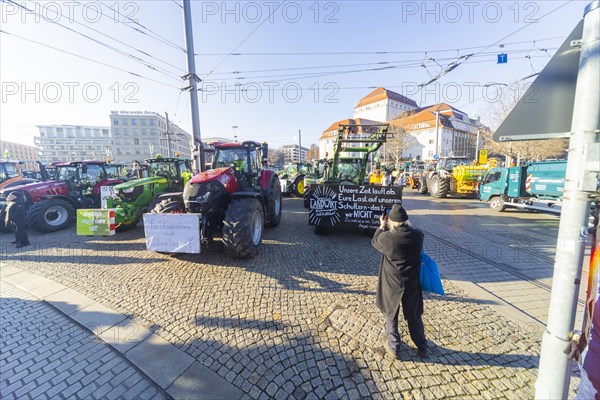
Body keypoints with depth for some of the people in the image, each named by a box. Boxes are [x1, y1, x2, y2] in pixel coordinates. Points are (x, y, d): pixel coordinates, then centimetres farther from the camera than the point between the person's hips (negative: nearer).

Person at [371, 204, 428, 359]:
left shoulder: (387, 237, -22)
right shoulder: (418, 235, -15)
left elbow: (374, 241, 0)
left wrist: (382, 226, 12)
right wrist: (405, 224, 15)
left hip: (392, 285, -3)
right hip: (412, 284, 3)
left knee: (391, 315, 20)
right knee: (414, 317, 24)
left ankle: (393, 346, 34)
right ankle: (422, 347, 42)